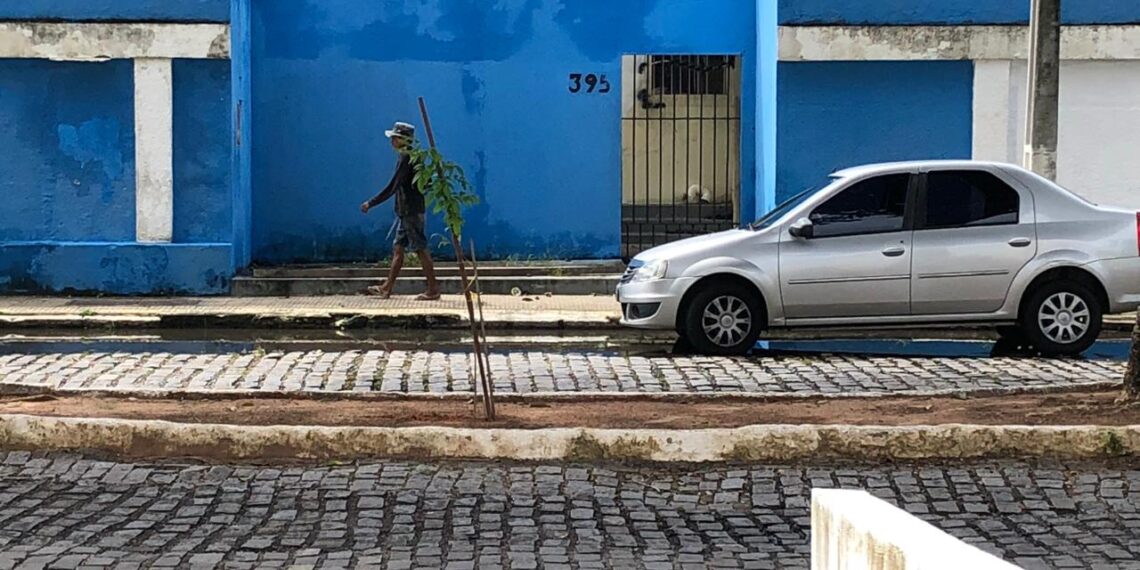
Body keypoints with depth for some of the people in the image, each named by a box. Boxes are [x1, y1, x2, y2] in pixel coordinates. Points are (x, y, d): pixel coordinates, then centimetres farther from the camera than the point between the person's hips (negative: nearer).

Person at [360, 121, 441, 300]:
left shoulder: (406, 160, -16)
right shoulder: (411, 157, 13)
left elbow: (392, 188, -20)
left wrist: (371, 204, -16)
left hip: (411, 212, -10)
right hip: (406, 212, 10)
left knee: (421, 249, -5)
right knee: (398, 249, 11)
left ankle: (433, 290, -1)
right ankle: (387, 288, 14)